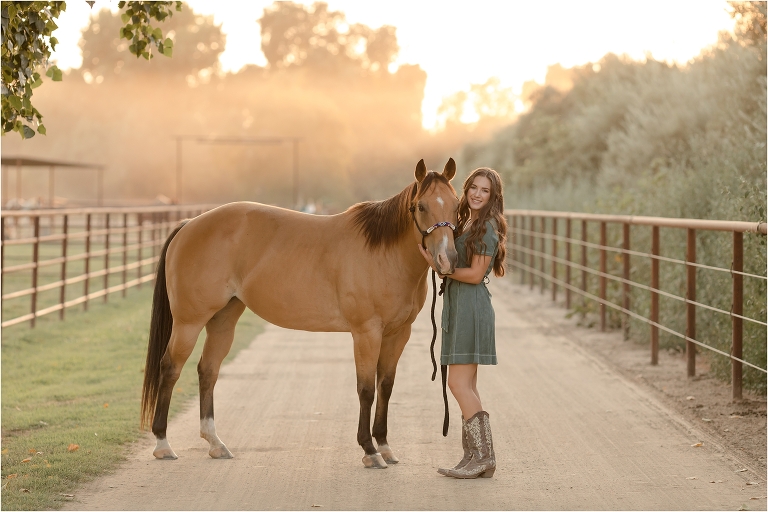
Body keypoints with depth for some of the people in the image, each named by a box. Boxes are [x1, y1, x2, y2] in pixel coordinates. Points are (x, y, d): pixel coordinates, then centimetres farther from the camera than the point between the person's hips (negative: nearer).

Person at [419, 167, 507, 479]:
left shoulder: (487, 228, -12)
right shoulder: (465, 223, 16)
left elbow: (476, 274, -16)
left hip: (471, 307, -10)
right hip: (457, 306, 10)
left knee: (459, 384, -11)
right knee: (466, 386, 10)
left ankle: (483, 456, -8)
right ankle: (474, 457, 14)